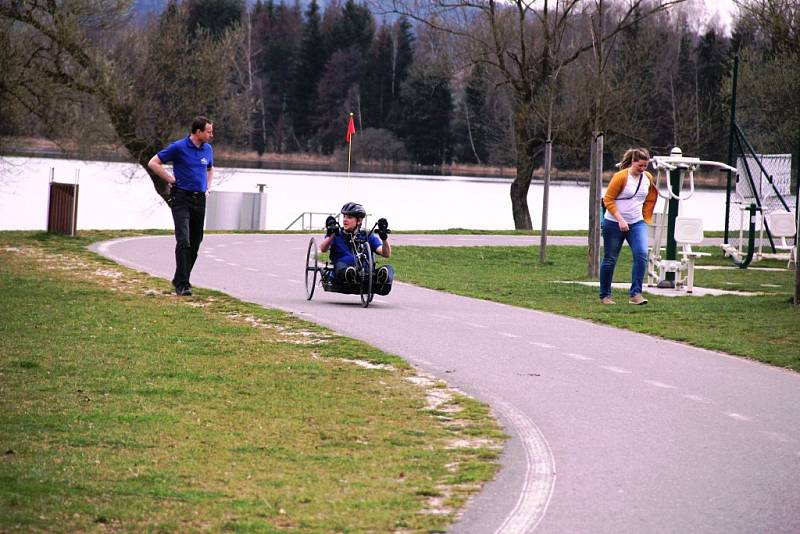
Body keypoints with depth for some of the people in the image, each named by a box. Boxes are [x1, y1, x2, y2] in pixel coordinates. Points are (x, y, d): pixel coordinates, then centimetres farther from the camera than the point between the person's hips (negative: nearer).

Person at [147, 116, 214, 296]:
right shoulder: (179, 147, -8)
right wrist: (171, 180, -6)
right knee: (183, 241, -15)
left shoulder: (208, 150, 10)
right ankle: (182, 284, -18)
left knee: (195, 244, 8)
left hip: (200, 200, 6)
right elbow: (153, 163, -4)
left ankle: (179, 280, 21)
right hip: (182, 199, -6)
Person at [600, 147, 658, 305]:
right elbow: (608, 200, -13)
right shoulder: (621, 177, -14)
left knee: (641, 255, -16)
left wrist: (646, 219, 13)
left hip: (637, 223, 4)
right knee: (610, 259, 4)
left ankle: (635, 294, -14)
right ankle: (605, 295, 18)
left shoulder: (648, 178, 3)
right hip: (614, 224, -4)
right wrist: (620, 219, -20)